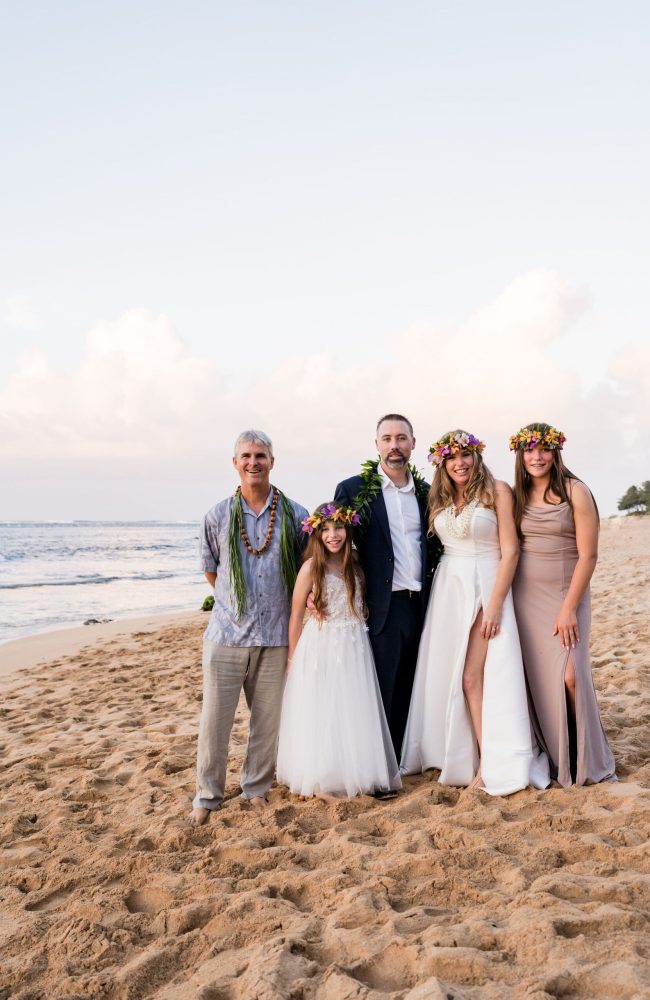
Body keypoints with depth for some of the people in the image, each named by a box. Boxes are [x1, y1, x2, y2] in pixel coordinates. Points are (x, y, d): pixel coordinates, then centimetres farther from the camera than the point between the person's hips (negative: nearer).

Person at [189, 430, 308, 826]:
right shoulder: (218, 516, 1)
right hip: (227, 634, 0)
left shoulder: (295, 515, -1)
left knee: (268, 719, 10)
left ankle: (257, 788, 30)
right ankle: (208, 795, 22)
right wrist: (237, 600, 11)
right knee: (214, 719, 5)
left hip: (275, 636, 0)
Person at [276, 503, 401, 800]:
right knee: (320, 716, 5)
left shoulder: (355, 563, 3)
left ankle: (353, 773, 26)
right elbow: (296, 614, -5)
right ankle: (322, 781, 17)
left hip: (354, 648, 4)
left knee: (353, 713, 12)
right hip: (320, 648, -4)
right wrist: (294, 658, -3)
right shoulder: (311, 567, -10)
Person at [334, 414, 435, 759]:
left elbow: (432, 547, 16)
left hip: (420, 605, 4)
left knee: (411, 692, 13)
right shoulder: (352, 489, -2)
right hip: (383, 607, -4)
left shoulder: (425, 492, 10)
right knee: (382, 693, 3)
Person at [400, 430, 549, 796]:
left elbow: (510, 550, -10)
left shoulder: (497, 491, -5)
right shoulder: (439, 500, 10)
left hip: (486, 589, -5)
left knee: (473, 676, -7)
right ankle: (486, 760, 17)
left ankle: (493, 764, 4)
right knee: (451, 675, 5)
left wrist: (495, 604, -15)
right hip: (448, 590, 5)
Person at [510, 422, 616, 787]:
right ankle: (552, 756, 21)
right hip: (526, 597, 4)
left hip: (566, 596, -4)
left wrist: (568, 608, -15)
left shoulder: (575, 491, -7)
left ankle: (587, 763, 10)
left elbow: (588, 555, -10)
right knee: (537, 678, 6)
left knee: (569, 677, -9)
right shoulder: (518, 496, 6)